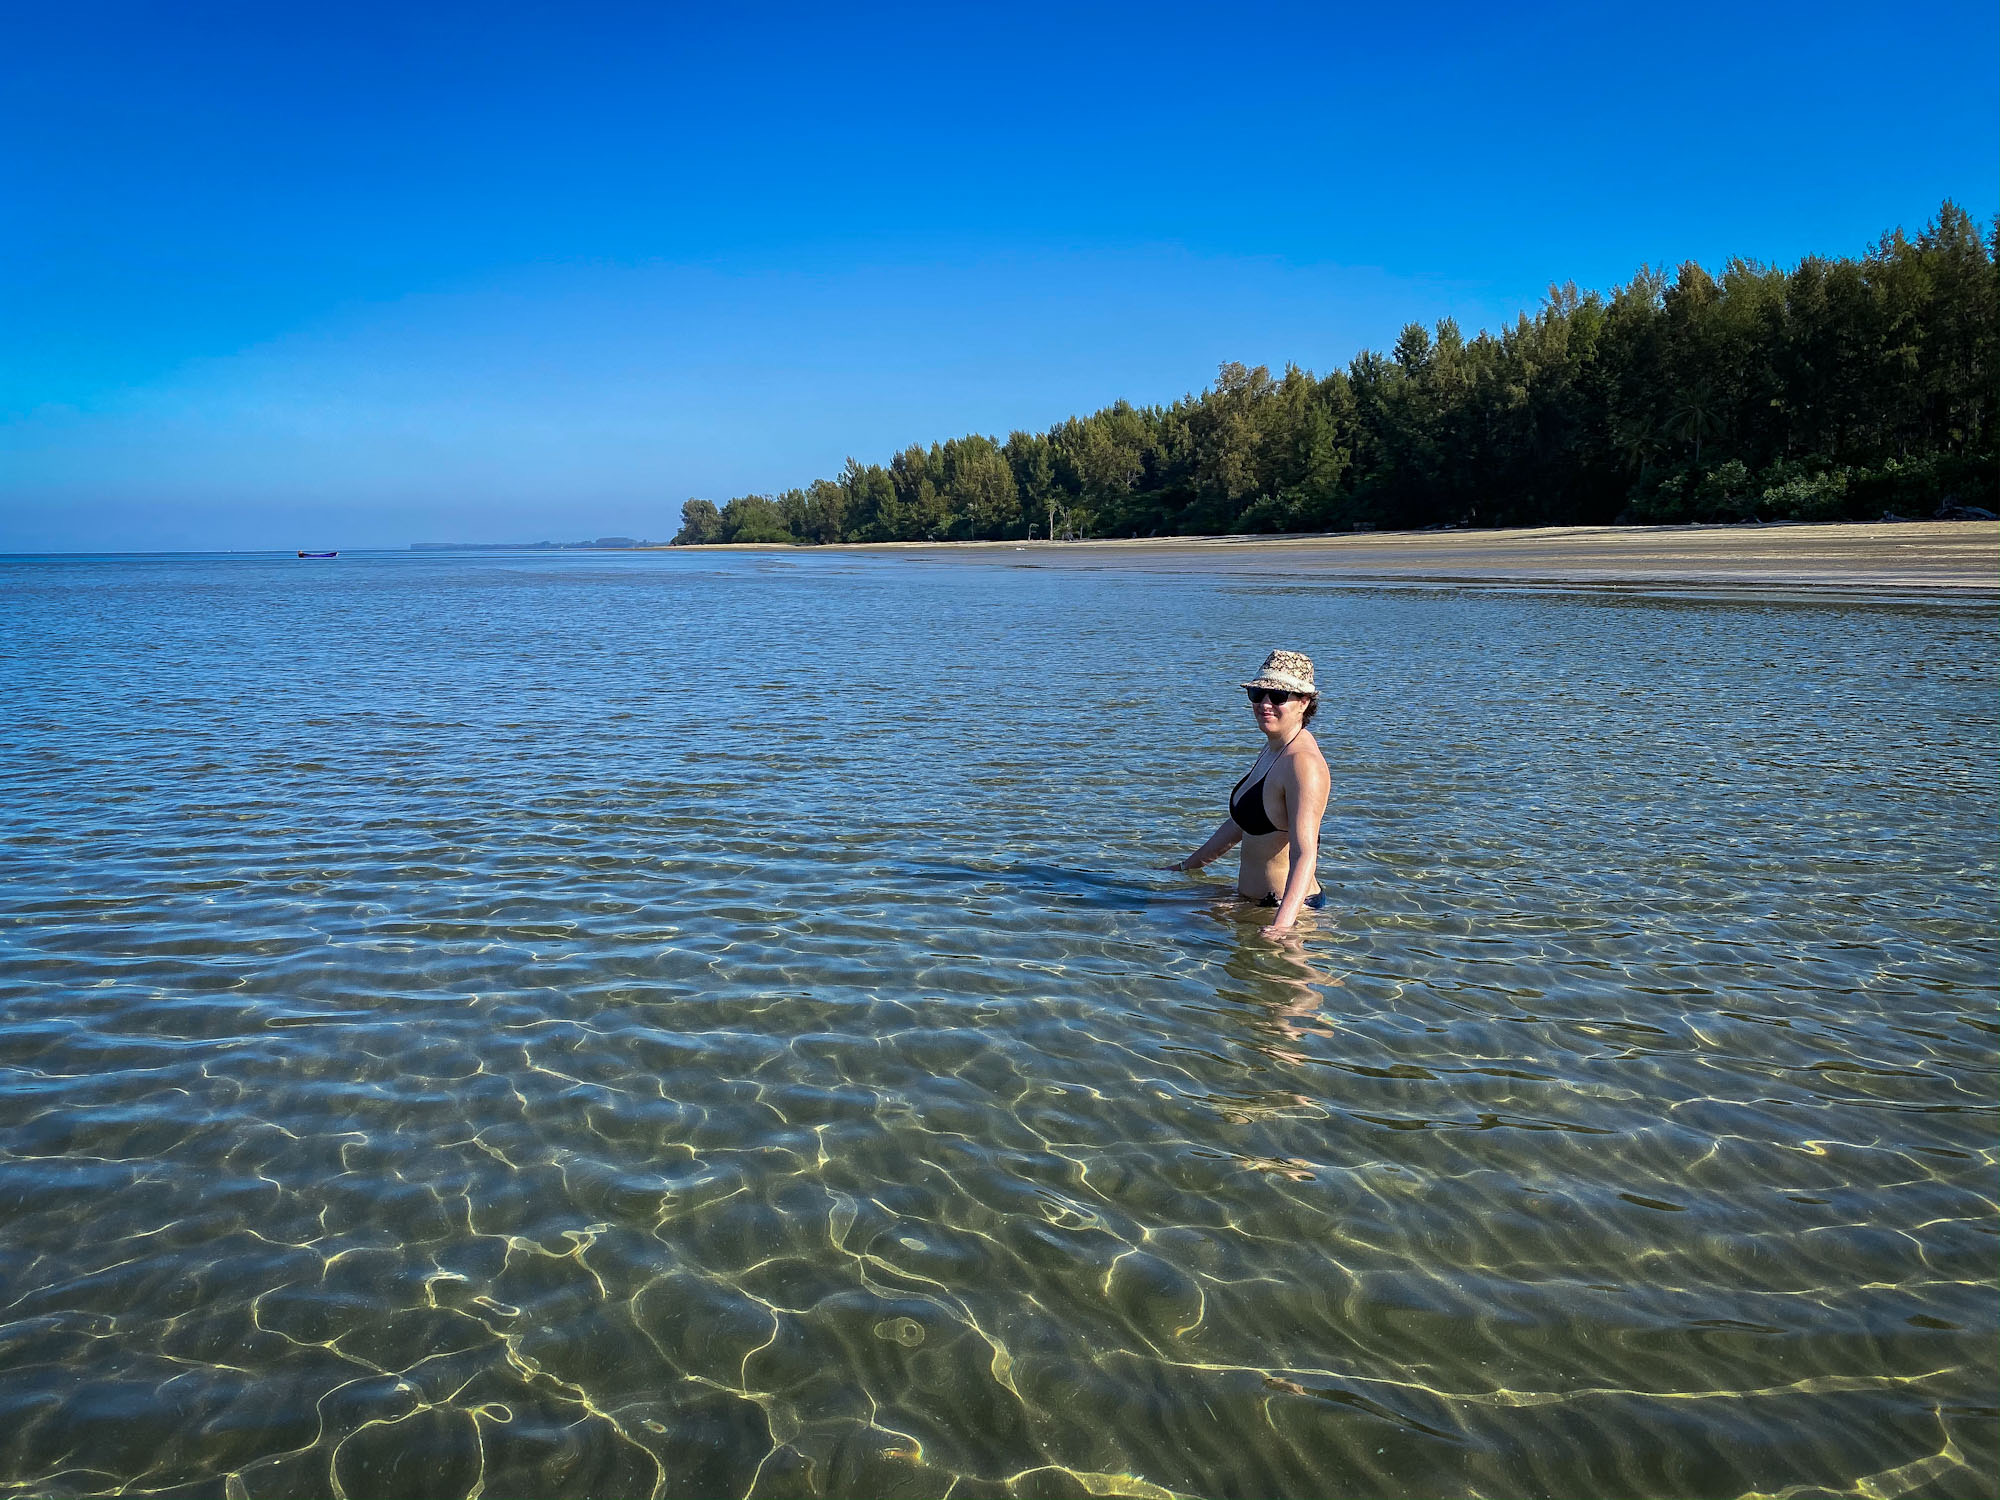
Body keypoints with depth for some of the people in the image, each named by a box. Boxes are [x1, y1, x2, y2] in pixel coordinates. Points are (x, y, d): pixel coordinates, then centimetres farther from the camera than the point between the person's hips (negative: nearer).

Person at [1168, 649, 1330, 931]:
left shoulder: (1303, 763, -18)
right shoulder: (1271, 750, 12)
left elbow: (1305, 854, -28)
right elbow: (1240, 822, 26)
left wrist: (1282, 924, -39)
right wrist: (1187, 865, 32)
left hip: (1290, 906, -9)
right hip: (1251, 902, 9)